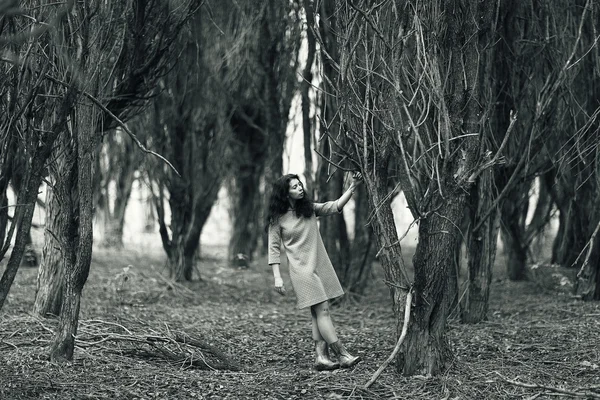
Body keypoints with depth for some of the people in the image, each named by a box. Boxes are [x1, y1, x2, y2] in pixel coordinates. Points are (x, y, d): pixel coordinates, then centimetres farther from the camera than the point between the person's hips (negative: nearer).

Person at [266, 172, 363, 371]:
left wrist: (352, 187, -9)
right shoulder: (278, 219, -5)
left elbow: (335, 206, 4)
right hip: (302, 268, -6)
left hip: (321, 265, 6)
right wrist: (277, 277, -9)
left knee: (318, 313, 4)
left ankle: (321, 357, 4)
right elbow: (274, 248, -3)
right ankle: (342, 355, -12)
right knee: (322, 310, -10)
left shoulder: (310, 209, 8)